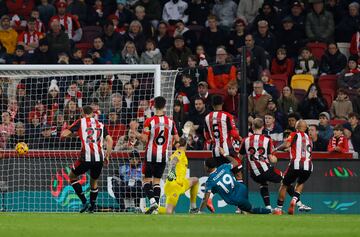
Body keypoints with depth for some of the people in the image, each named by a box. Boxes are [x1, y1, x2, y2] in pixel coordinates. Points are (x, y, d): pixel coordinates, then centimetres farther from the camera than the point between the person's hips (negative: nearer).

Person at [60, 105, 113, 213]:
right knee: (94, 182, 27)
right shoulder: (100, 125, 17)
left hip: (86, 158, -4)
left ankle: (84, 202, 7)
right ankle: (92, 207, 29)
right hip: (99, 158, 4)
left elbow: (64, 135, 0)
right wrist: (107, 156, 15)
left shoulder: (80, 122, 6)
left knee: (72, 177, 19)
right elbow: (110, 141, 7)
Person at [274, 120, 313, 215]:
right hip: (308, 167, 4)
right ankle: (295, 199, 3)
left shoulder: (295, 135, 5)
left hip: (296, 165, -4)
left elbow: (287, 145, -11)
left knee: (284, 185, 15)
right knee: (300, 183, 30)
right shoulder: (309, 138, 21)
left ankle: (279, 208, 14)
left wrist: (277, 148, 5)